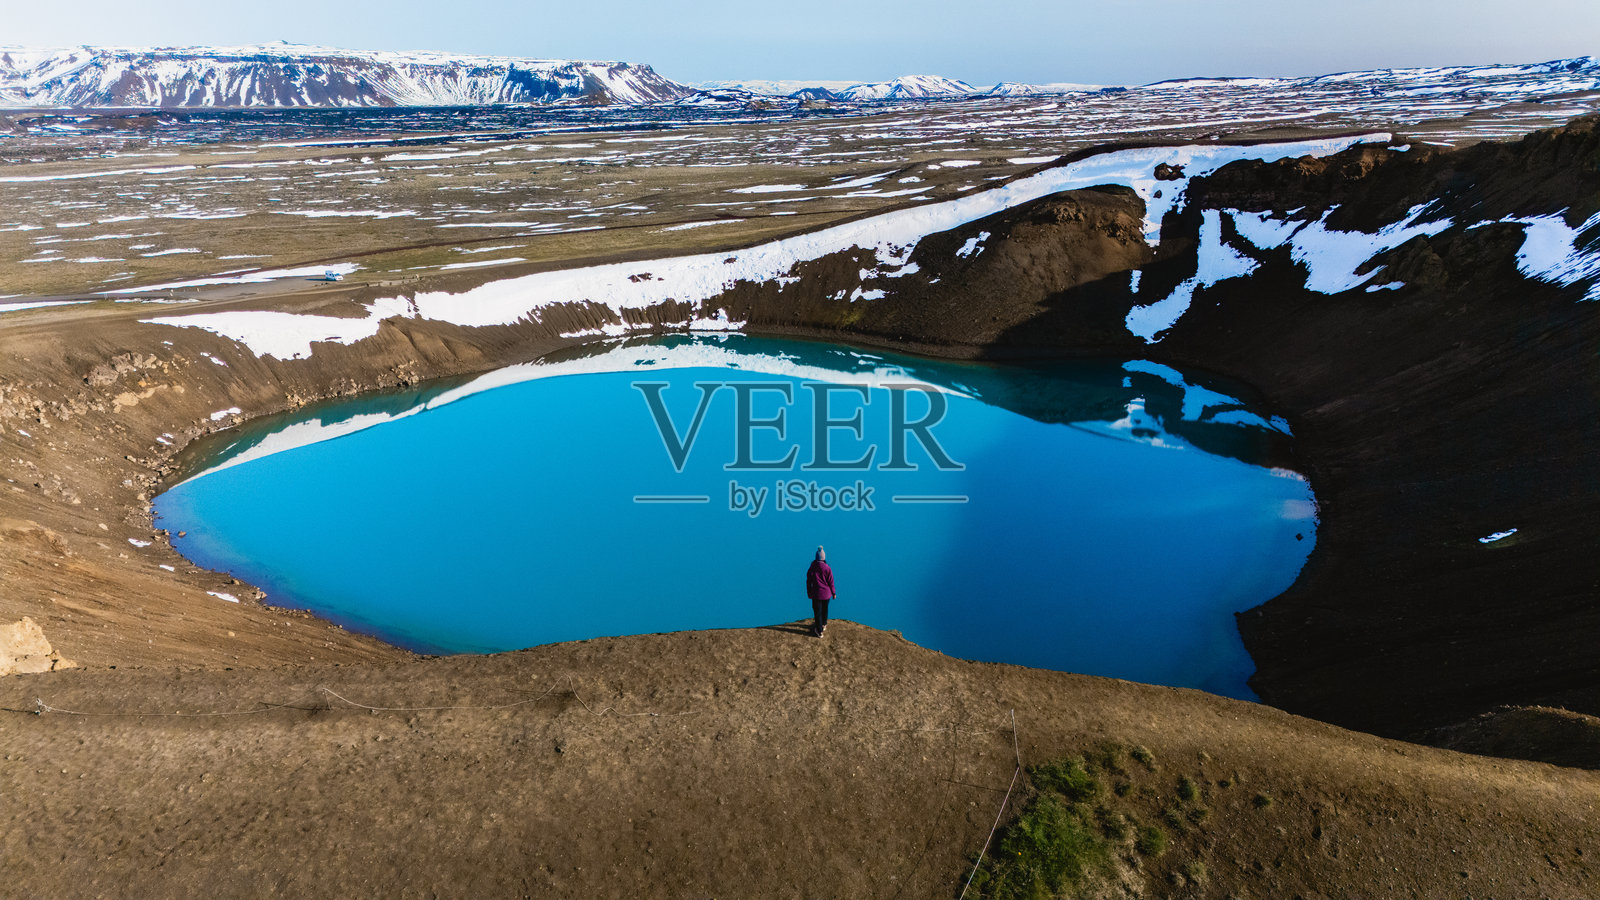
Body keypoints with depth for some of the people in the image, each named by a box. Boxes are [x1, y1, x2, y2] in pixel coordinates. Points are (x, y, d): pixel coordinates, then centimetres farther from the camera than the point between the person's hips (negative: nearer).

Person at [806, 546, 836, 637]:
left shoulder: (811, 569, -9)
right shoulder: (828, 568, -13)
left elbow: (808, 582, 0)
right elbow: (831, 582, -7)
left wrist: (809, 593, 13)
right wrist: (833, 593, 6)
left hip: (816, 594, -1)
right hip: (826, 593, 1)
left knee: (817, 612, 7)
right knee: (825, 609, 21)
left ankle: (819, 631, 10)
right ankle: (824, 625, 40)